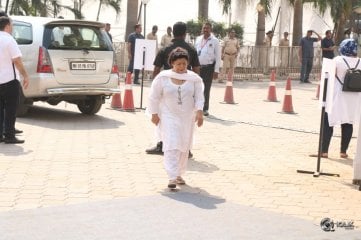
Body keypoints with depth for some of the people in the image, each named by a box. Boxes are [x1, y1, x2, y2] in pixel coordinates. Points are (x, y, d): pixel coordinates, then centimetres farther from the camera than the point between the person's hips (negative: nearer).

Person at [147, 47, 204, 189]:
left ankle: (179, 174, 27)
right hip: (169, 117, -3)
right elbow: (154, 97, 0)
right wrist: (154, 114, -2)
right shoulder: (162, 78, -5)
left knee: (184, 147, 11)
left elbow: (199, 97, 1)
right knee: (172, 146, -13)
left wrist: (199, 112, -12)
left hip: (187, 117, 3)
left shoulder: (194, 78, 0)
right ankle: (172, 177, -17)